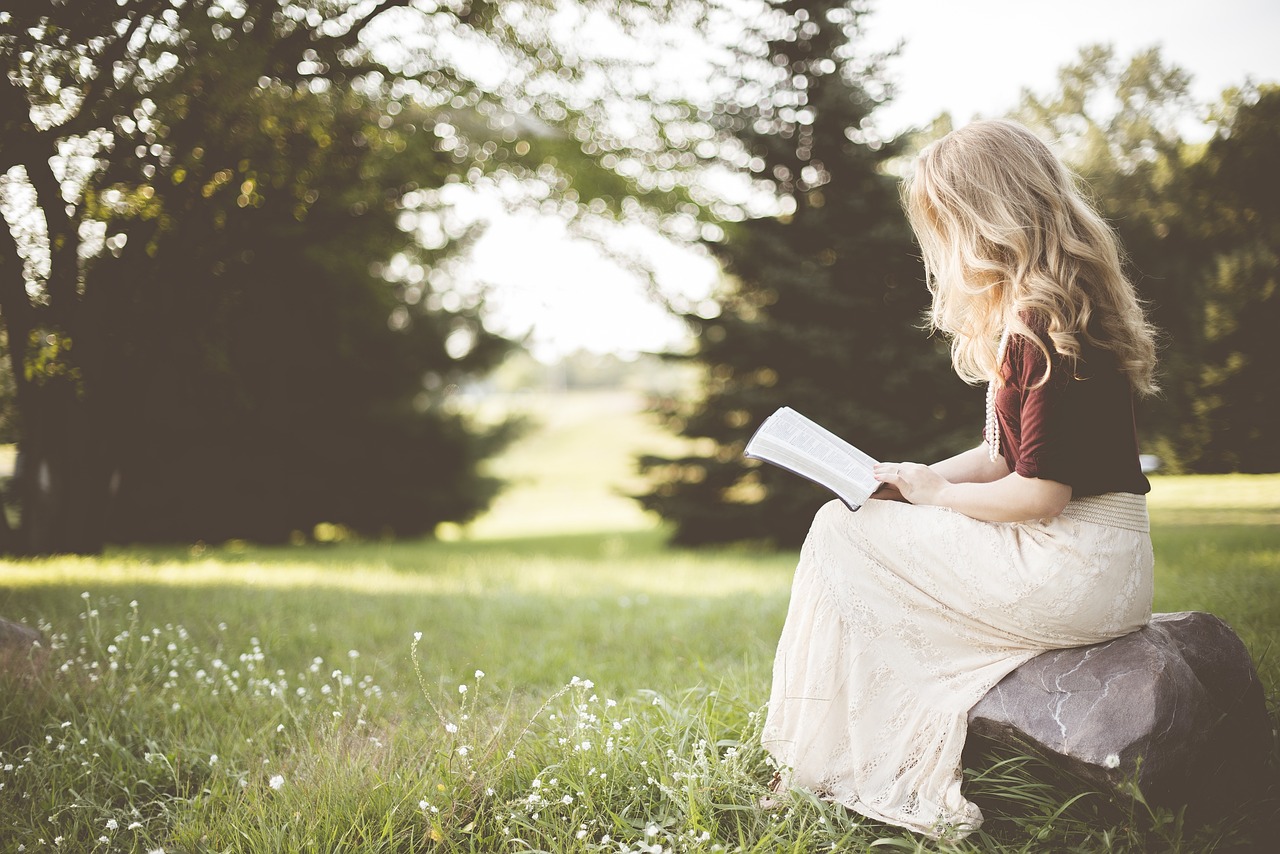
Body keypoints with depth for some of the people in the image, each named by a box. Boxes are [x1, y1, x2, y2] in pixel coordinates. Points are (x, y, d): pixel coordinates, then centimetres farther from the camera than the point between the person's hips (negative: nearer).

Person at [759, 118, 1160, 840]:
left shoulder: (1045, 326, -20)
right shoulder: (1029, 316, 13)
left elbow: (1040, 493, -22)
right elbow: (1006, 455, 18)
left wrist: (937, 492, -7)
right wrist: (914, 480, 5)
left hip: (1074, 574, -10)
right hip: (1096, 567, 10)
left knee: (842, 533, -4)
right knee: (855, 528, 12)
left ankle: (825, 769, 8)